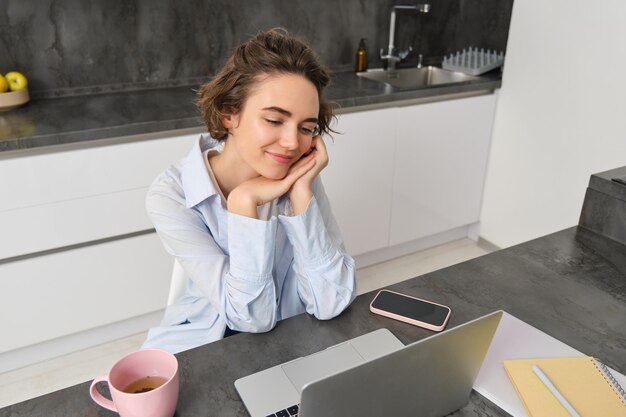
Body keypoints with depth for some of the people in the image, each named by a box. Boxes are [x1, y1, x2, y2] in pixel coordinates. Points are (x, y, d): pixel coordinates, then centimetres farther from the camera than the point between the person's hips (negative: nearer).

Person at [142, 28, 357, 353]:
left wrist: (301, 193, -23)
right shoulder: (171, 194, -17)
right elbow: (252, 316, -19)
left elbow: (331, 304, -18)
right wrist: (244, 202, -27)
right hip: (201, 348, -1)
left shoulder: (300, 177, -10)